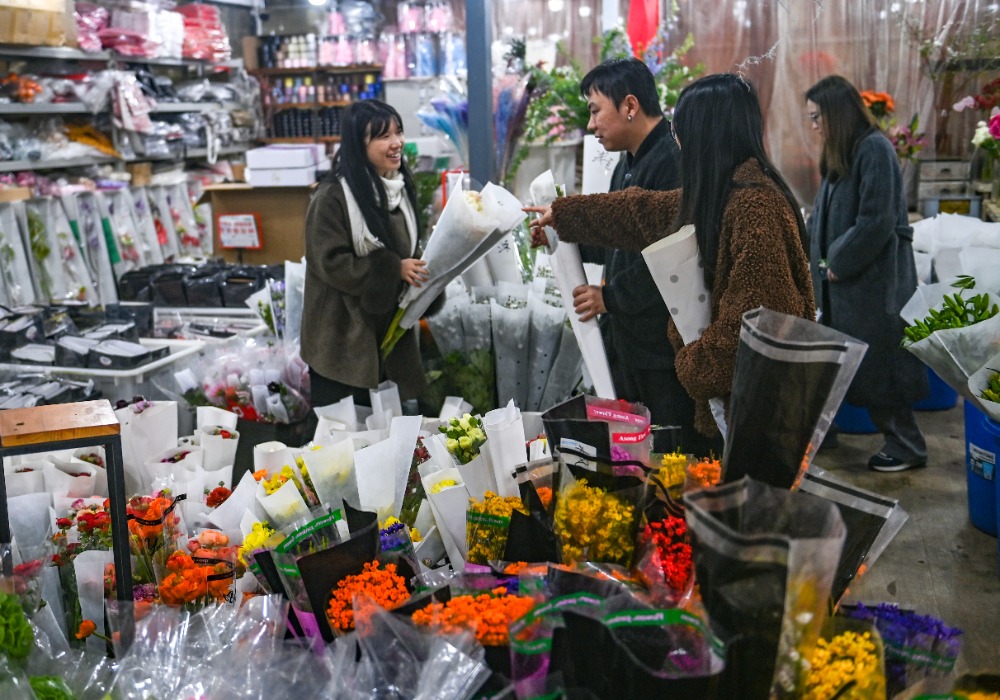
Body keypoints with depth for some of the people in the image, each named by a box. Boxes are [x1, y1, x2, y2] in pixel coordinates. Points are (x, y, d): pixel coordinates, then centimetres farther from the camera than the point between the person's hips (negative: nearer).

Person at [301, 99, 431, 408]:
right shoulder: (332, 196, -16)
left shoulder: (399, 188, 9)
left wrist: (419, 270, -1)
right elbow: (330, 262, -20)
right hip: (342, 341, -7)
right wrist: (393, 269, -22)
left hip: (388, 331, 7)